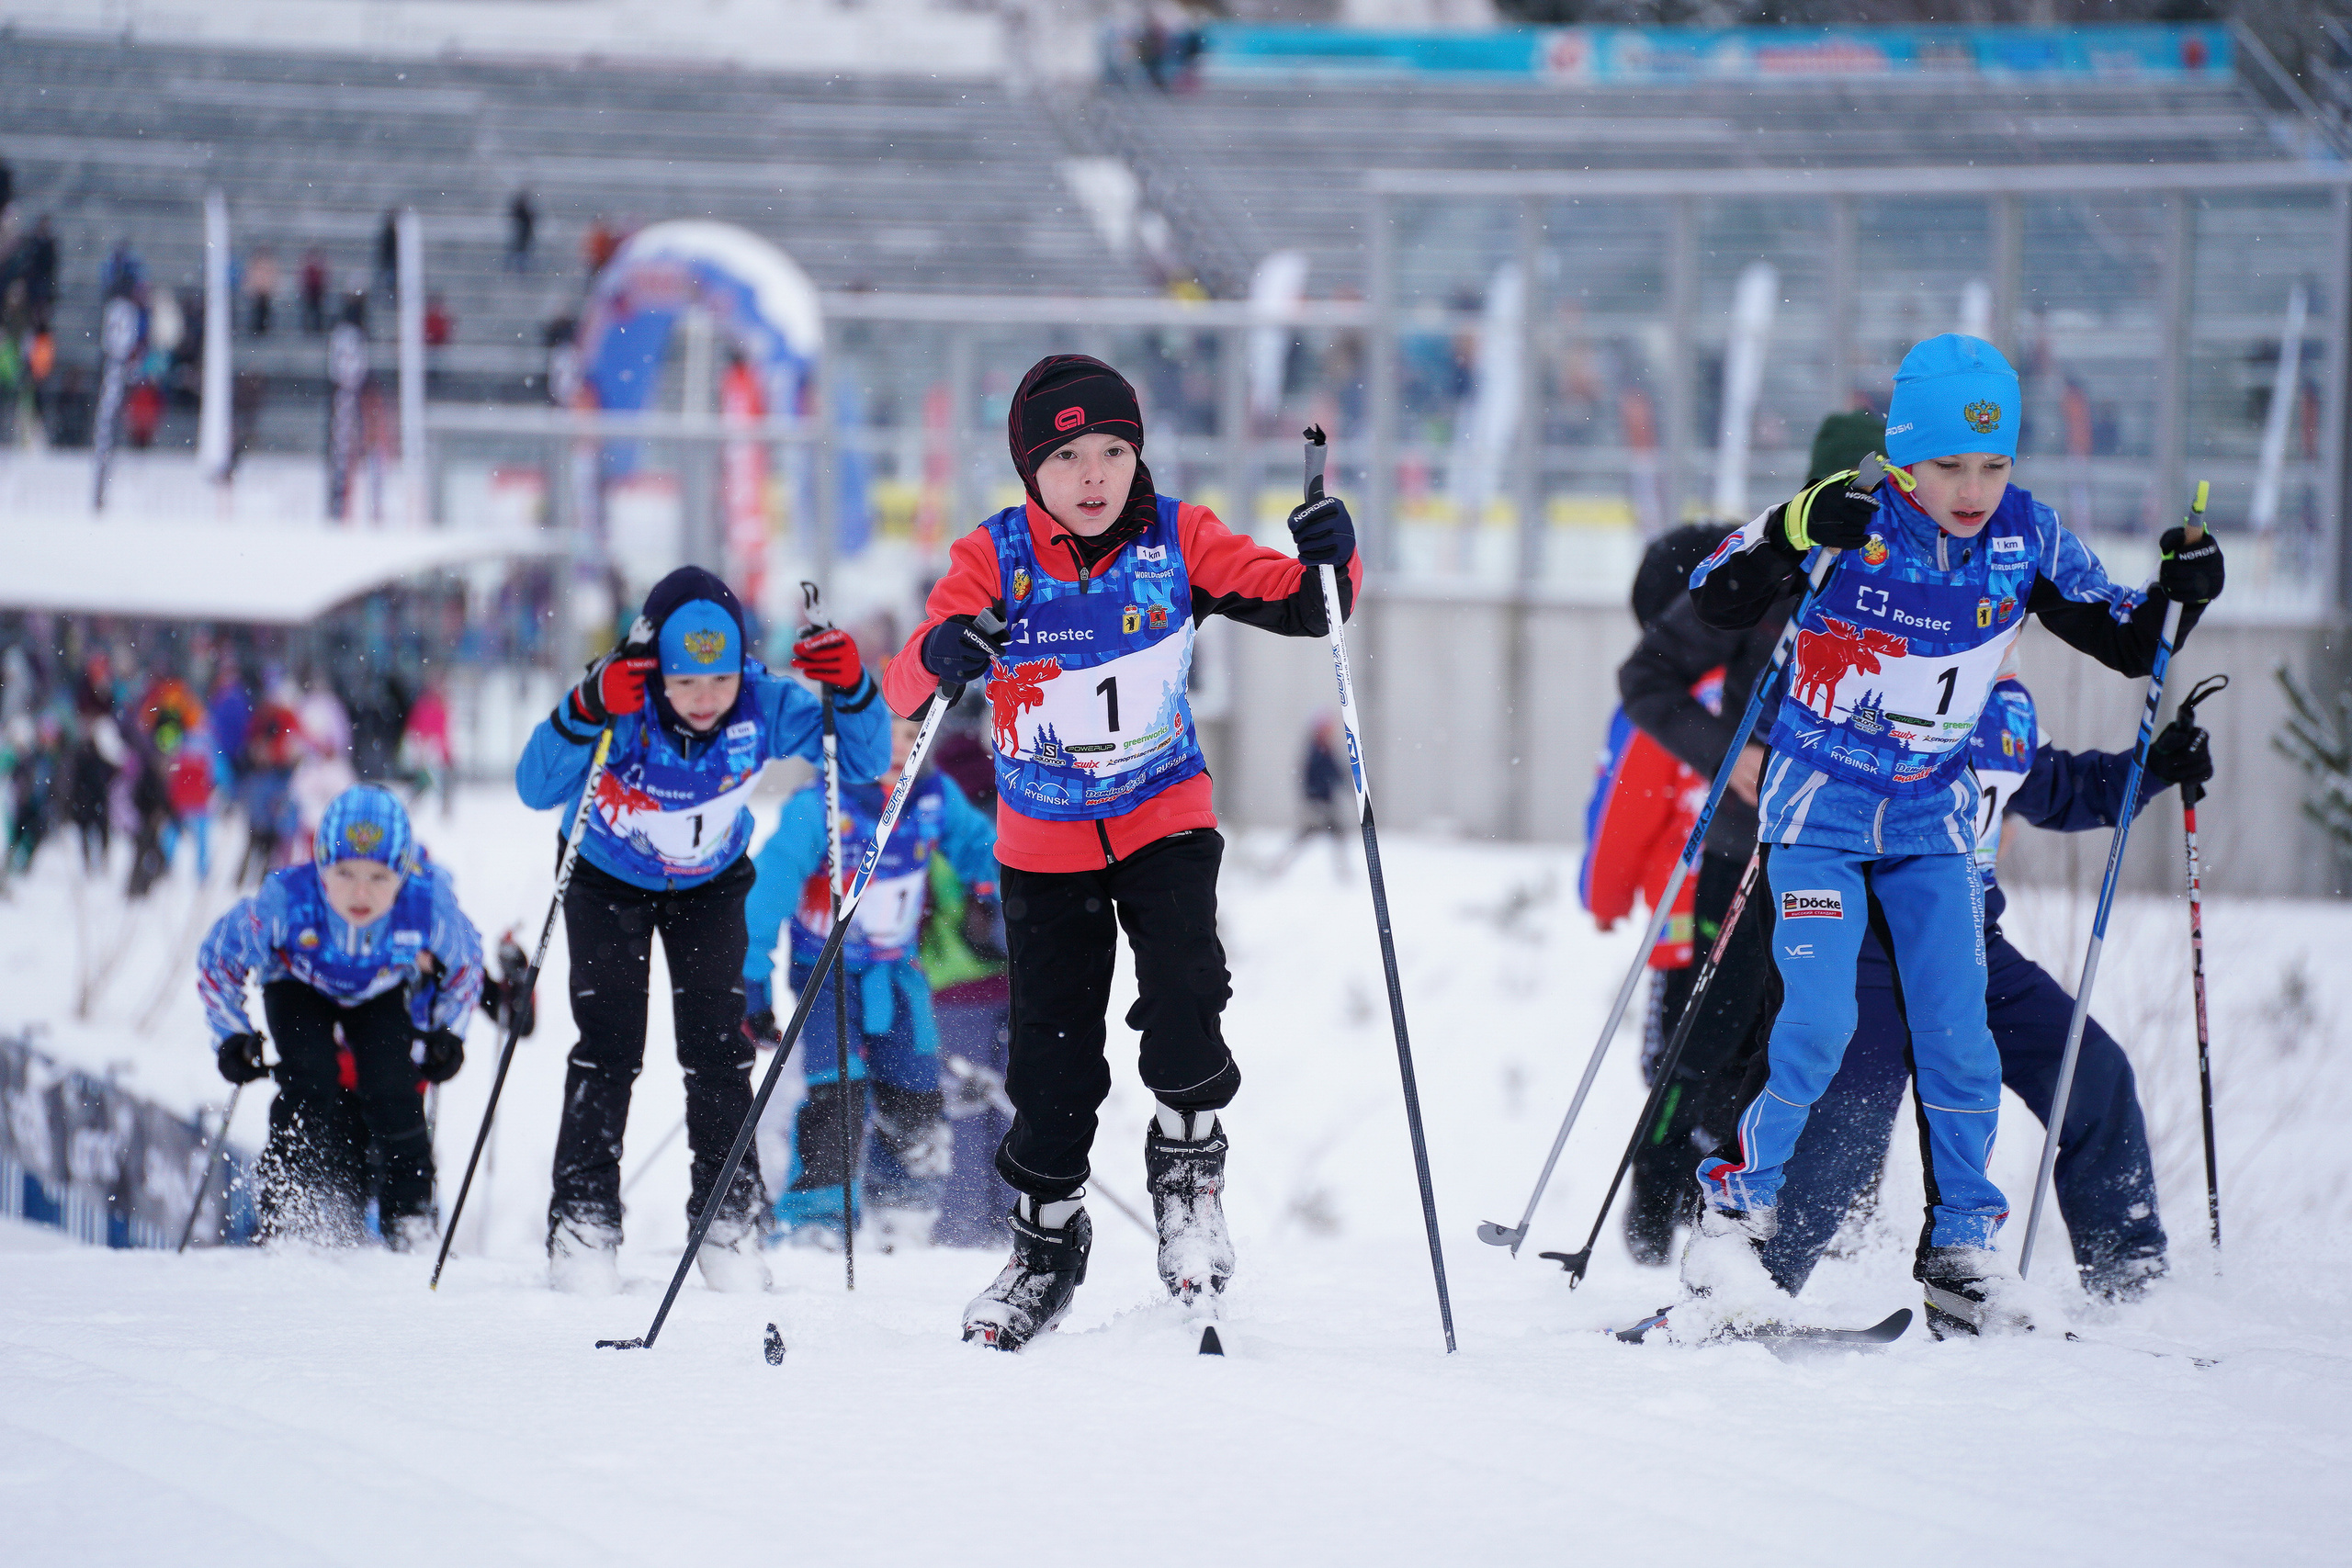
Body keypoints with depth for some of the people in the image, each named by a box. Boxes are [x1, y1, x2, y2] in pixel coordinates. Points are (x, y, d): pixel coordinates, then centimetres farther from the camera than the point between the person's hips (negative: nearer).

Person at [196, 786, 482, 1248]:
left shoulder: (430, 908, -38)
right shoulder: (285, 901, -40)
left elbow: (463, 966, -11)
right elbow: (219, 959, -19)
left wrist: (447, 1034, -14)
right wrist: (231, 1037, -19)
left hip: (385, 993, 0)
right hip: (302, 989, 0)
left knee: (389, 1085, -18)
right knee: (310, 1078, -22)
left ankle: (409, 1213, 2)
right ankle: (289, 1211, -8)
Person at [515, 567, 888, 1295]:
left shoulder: (762, 706, -28)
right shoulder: (623, 706, -35)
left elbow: (864, 761, -20)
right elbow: (535, 789, -43)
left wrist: (851, 689, -39)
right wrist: (586, 711, -59)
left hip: (710, 884, 2)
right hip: (609, 881, -2)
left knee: (717, 1044, -5)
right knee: (609, 1047, -9)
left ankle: (727, 1217, 6)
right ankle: (582, 1221, -1)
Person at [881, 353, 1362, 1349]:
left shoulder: (1177, 542, -10)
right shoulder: (995, 560, -13)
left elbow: (1294, 605, -10)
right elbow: (906, 687, -21)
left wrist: (1329, 564, -32)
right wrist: (940, 655, -44)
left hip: (1163, 819, 0)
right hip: (1045, 845, 0)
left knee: (1183, 999, -23)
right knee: (1053, 1056, 4)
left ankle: (1188, 1163, 4)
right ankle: (1046, 1241, 26)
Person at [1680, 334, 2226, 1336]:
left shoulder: (2024, 537, -7)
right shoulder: (1859, 521, -18)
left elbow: (2129, 643, 4)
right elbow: (1715, 600, -22)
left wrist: (2183, 592, -16)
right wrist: (1793, 531, -38)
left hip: (1931, 818, 3)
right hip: (1821, 806, -3)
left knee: (1957, 1037, -3)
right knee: (1819, 1025, -15)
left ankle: (1959, 1252, 8)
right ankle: (1738, 1207, 3)